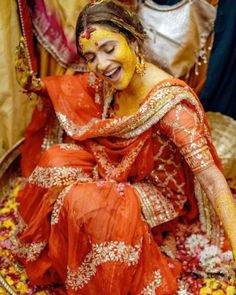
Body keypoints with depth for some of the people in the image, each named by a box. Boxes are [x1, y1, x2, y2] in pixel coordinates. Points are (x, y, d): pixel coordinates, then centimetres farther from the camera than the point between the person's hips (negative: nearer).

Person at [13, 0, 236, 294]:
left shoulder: (169, 101, -35)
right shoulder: (108, 79, -14)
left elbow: (211, 179, -39)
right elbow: (76, 85, 12)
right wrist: (33, 83, -2)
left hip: (156, 191, -6)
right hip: (113, 168, 7)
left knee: (84, 203, -29)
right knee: (56, 161, -14)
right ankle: (50, 257, 9)